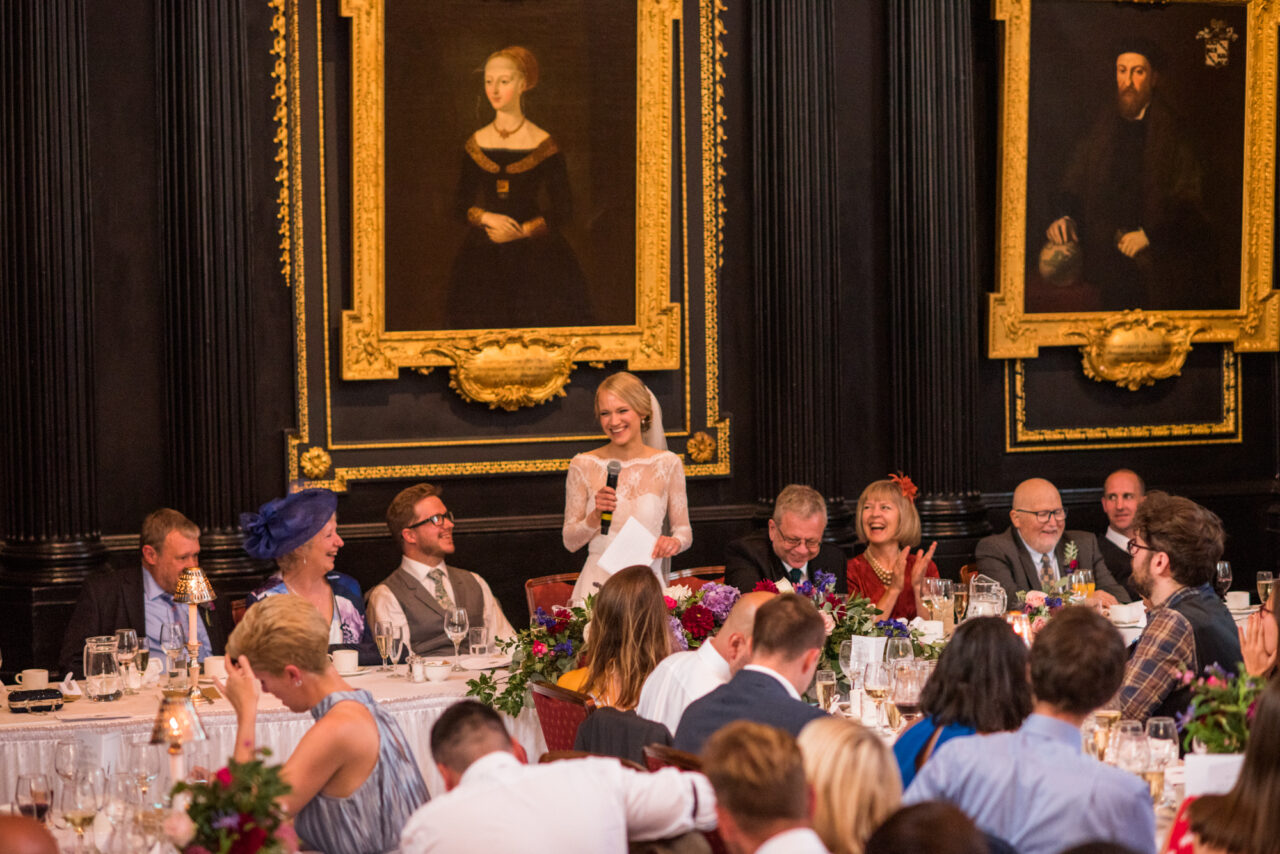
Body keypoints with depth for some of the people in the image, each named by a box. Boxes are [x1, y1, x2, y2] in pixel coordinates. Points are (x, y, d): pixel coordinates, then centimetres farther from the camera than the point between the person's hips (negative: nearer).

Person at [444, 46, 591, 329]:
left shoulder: (543, 144, 1)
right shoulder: (476, 143, 10)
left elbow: (563, 212, 2)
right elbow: (460, 206, 14)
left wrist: (522, 231, -11)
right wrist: (487, 218, -7)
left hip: (533, 248, -2)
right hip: (482, 252, 3)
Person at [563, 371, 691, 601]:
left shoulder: (667, 464, 4)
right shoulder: (583, 466, 3)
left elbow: (684, 530, 10)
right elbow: (570, 542, 5)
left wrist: (675, 542, -11)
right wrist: (596, 516, -11)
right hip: (598, 581, 0)